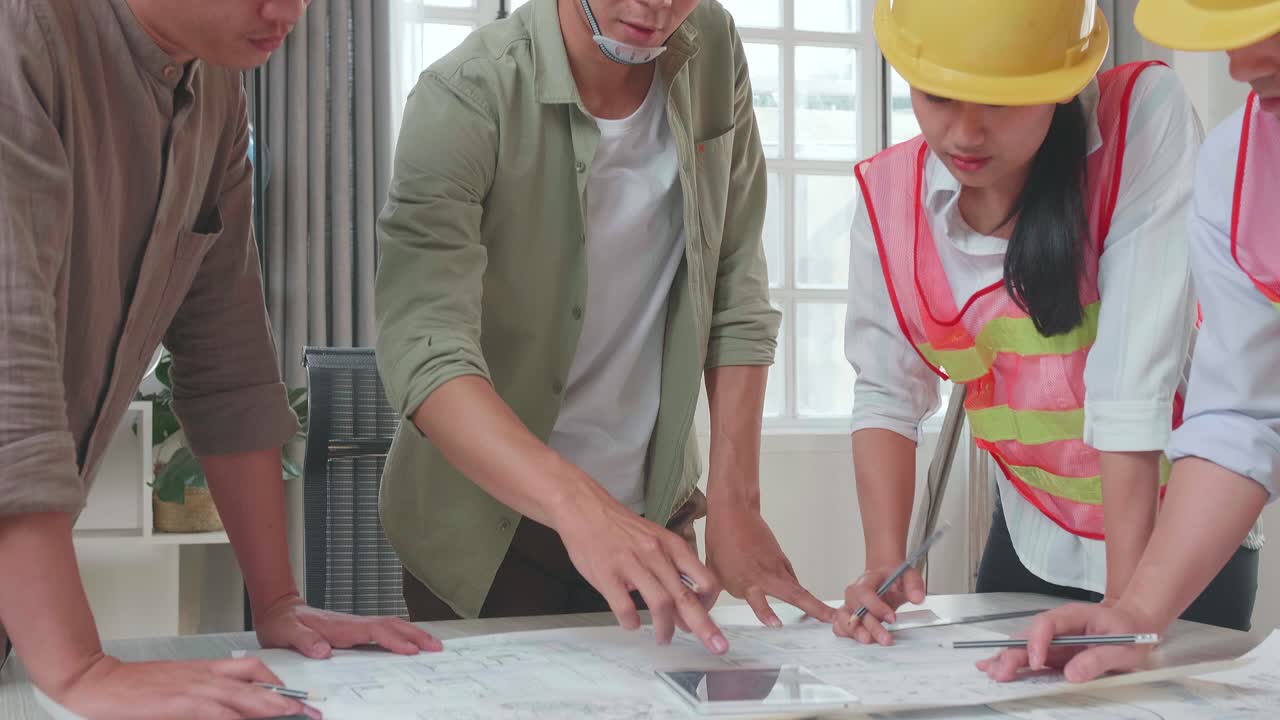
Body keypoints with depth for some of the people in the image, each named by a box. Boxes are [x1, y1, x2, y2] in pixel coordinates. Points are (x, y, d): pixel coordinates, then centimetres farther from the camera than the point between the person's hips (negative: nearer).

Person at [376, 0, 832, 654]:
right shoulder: (466, 99, -21)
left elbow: (736, 295, -2)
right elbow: (423, 351, -33)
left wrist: (735, 504, -9)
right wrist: (581, 508, -47)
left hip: (655, 515, 4)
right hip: (487, 531, -4)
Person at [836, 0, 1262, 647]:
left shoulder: (1143, 115, -25)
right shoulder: (887, 194, -10)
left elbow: (1136, 379, -30)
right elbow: (886, 394, -6)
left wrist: (1127, 605, -31)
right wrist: (885, 563, -20)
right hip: (1031, 539, 4)